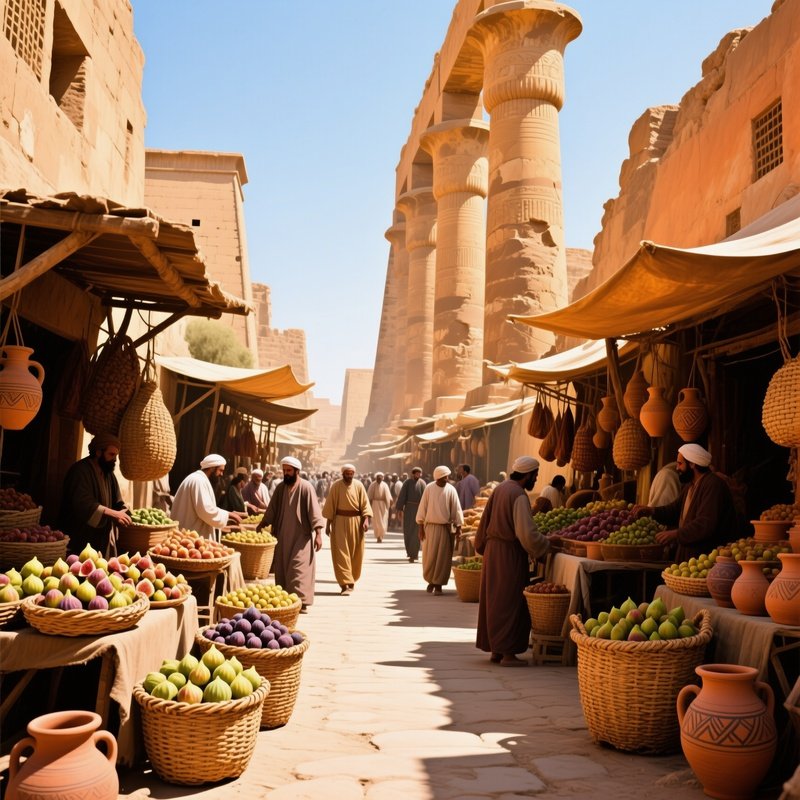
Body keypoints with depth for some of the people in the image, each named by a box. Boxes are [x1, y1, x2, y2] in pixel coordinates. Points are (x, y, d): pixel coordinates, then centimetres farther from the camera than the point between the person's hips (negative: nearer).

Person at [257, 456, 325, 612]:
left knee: (299, 568, -8)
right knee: (282, 569, 8)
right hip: (283, 536, 5)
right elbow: (271, 510, 10)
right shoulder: (280, 488, 6)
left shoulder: (306, 487, -9)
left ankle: (301, 601, -6)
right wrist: (261, 526, 3)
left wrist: (318, 534, -18)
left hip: (301, 536, -5)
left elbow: (314, 512, -13)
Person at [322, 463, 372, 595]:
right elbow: (330, 505, -1)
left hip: (356, 521, 2)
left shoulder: (359, 485, -1)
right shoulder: (336, 485, -5)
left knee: (355, 553, 8)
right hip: (340, 521, -2)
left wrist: (366, 520, -12)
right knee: (341, 553, -6)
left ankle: (351, 580, 26)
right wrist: (328, 524, -2)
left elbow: (365, 504, 0)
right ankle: (346, 583, -7)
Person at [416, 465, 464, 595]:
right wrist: (421, 527, -3)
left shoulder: (451, 490, -5)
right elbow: (422, 508, -1)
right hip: (430, 527, 0)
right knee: (429, 556, 5)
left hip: (446, 528, 0)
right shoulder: (429, 488, -5)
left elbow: (456, 509, -2)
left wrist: (458, 528, -6)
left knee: (443, 557, 2)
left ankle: (438, 584, 11)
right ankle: (430, 580, 25)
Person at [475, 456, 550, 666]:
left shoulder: (500, 489, 9)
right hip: (510, 554, -9)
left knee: (495, 601, 13)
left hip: (493, 549, 9)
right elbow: (527, 533, -24)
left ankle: (495, 649, 22)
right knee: (509, 603, -1)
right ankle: (507, 653, 5)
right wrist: (546, 543, -9)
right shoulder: (519, 496, -18)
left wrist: (484, 546, 24)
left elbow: (486, 522, 16)